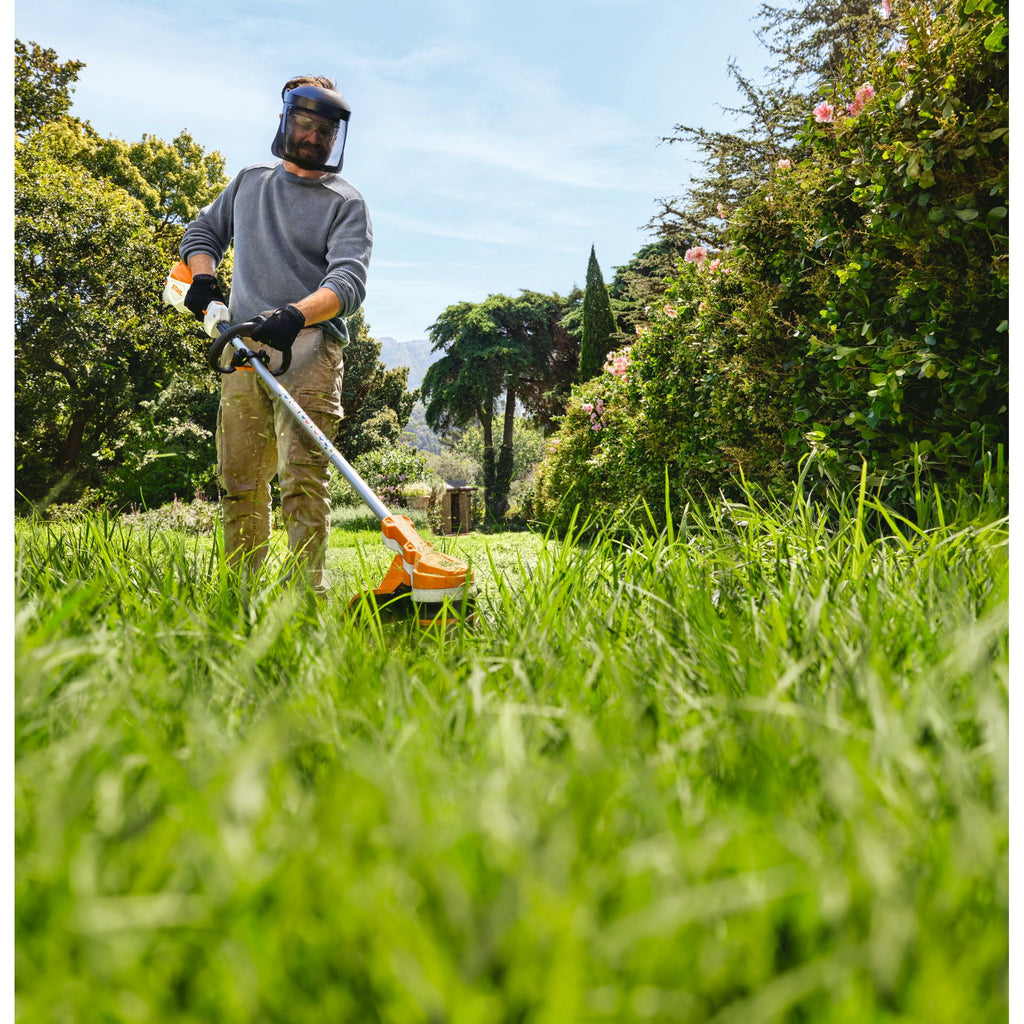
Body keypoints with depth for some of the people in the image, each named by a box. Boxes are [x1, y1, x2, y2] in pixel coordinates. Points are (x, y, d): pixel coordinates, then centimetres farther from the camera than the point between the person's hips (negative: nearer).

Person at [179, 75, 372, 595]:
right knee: (239, 481, 2)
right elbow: (203, 228, 34)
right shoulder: (249, 181, 22)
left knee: (302, 477, -17)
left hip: (309, 346, -4)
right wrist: (203, 276, 12)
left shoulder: (346, 202, 7)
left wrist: (296, 315, -27)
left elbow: (348, 282, -8)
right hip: (243, 346, 5)